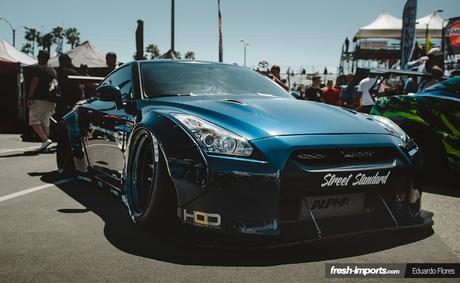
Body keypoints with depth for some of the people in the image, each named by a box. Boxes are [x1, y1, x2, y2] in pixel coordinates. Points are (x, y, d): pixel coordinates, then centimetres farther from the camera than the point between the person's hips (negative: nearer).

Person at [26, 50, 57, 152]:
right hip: (50, 100, 7)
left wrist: (29, 97, -14)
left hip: (39, 99, -7)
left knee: (34, 120, -4)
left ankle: (45, 139, -19)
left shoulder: (37, 68, -5)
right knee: (45, 122, 8)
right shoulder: (53, 70, 17)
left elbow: (34, 83, -14)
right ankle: (44, 145, 6)